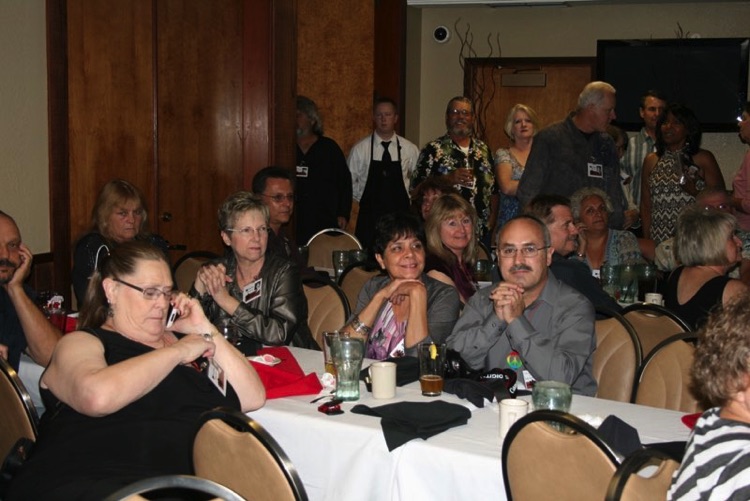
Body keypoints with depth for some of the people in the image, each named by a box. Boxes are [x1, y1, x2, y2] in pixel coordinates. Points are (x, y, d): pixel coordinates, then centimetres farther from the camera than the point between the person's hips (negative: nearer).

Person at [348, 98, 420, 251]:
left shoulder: (409, 149, 3)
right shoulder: (359, 149, 0)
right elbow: (349, 182, 10)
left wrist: (407, 199, 9)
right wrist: (364, 199, 6)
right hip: (369, 216, -1)